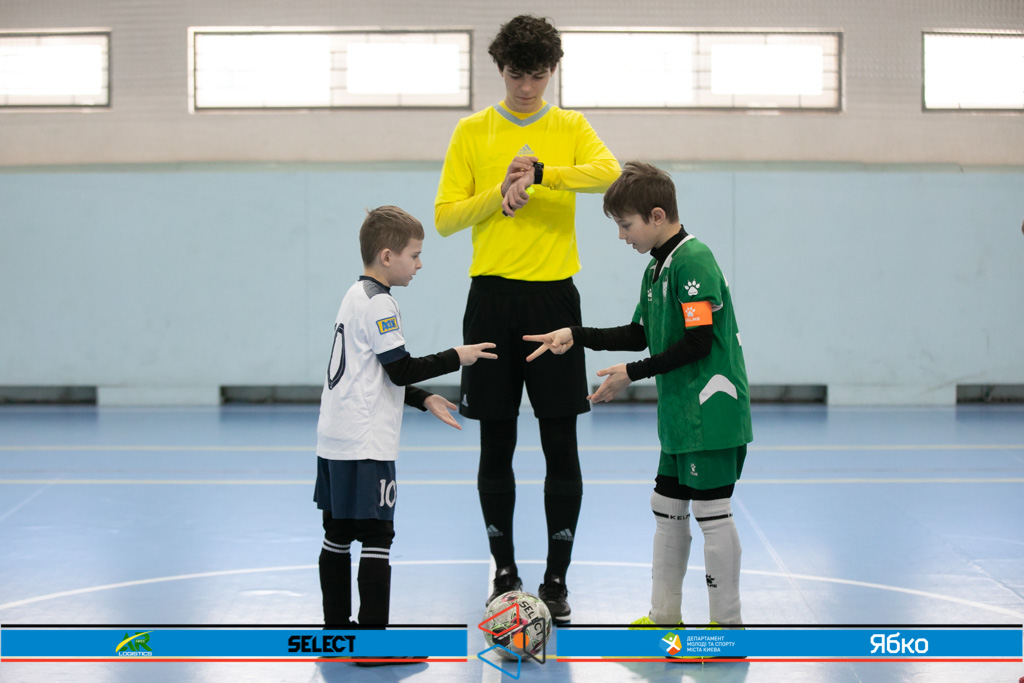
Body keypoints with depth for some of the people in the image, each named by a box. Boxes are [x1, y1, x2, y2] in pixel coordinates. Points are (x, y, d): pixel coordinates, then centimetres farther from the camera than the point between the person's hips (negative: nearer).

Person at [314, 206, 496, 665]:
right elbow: (401, 369, -15)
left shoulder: (356, 296, 17)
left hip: (334, 443, 10)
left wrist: (423, 400, 19)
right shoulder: (379, 303, -13)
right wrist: (457, 357, -5)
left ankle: (337, 630, 20)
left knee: (337, 537, 12)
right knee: (376, 538, -6)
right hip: (365, 446, -10)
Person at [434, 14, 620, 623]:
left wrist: (538, 172, -24)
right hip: (492, 298, 1)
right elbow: (445, 218, 2)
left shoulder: (571, 128, 6)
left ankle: (557, 580, 8)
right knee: (496, 445, 5)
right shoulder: (472, 132, 7)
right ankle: (505, 572, 17)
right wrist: (500, 192, -12)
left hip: (553, 297, 0)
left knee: (561, 446, -1)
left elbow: (609, 172, -15)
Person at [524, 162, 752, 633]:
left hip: (710, 412, -10)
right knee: (667, 510, 15)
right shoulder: (657, 267, 13)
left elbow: (697, 342, -21)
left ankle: (728, 624, 6)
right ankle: (665, 616, 25)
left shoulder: (693, 260, -17)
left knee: (711, 512, -4)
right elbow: (640, 334, 21)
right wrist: (575, 337, 13)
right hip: (680, 416, 10)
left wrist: (632, 374, -16)